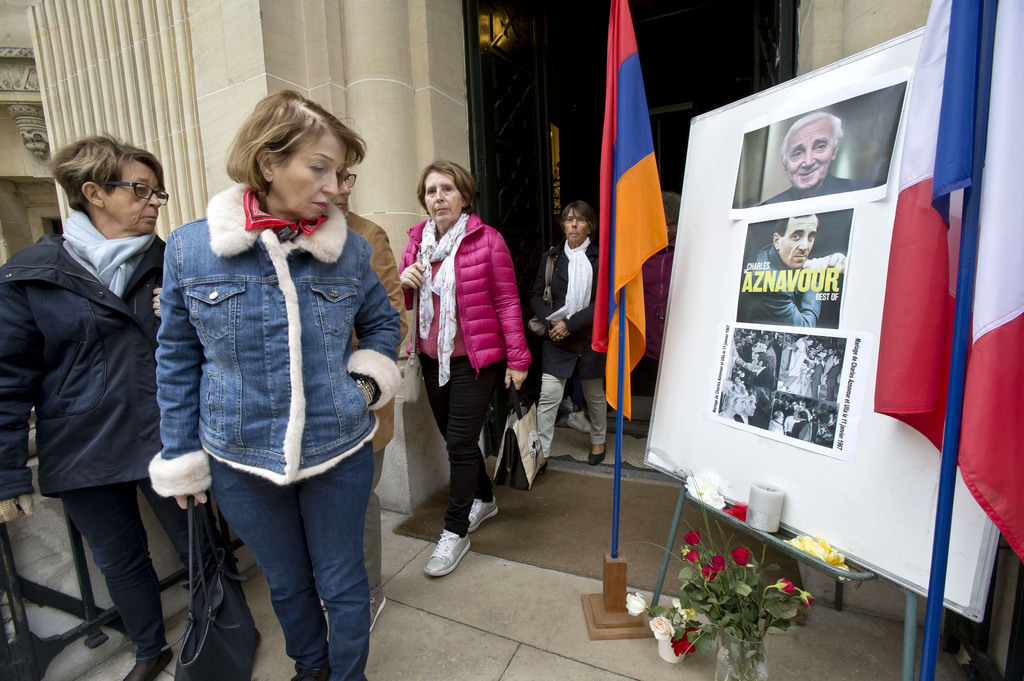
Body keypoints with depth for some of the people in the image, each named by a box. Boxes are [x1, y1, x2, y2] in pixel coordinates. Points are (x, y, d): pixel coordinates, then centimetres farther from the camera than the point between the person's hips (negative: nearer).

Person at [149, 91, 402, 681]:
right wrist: (182, 455, 6)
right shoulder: (190, 249, -7)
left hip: (339, 454, 0)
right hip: (241, 460, 1)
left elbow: (384, 322, 10)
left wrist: (369, 376, -8)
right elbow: (178, 361, 2)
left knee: (343, 583, 16)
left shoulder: (349, 250, -7)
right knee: (286, 582, 24)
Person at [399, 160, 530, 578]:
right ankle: (484, 499, 41)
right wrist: (403, 282, -10)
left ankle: (455, 532, 17)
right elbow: (401, 303, 13)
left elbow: (507, 302, -8)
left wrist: (517, 359, -9)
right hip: (432, 359, 6)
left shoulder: (487, 240, -9)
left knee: (460, 444, -2)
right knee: (455, 438, 17)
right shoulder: (417, 241, 6)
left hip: (475, 361, -6)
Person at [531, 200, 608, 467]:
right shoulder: (551, 257, 3)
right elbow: (536, 295, 4)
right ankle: (541, 453, 10)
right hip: (556, 339, 1)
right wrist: (552, 321, -13)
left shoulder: (600, 258, -4)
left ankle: (598, 442, 41)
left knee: (594, 395, 17)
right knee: (548, 396, -4)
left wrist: (570, 323, -17)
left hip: (590, 339, 0)